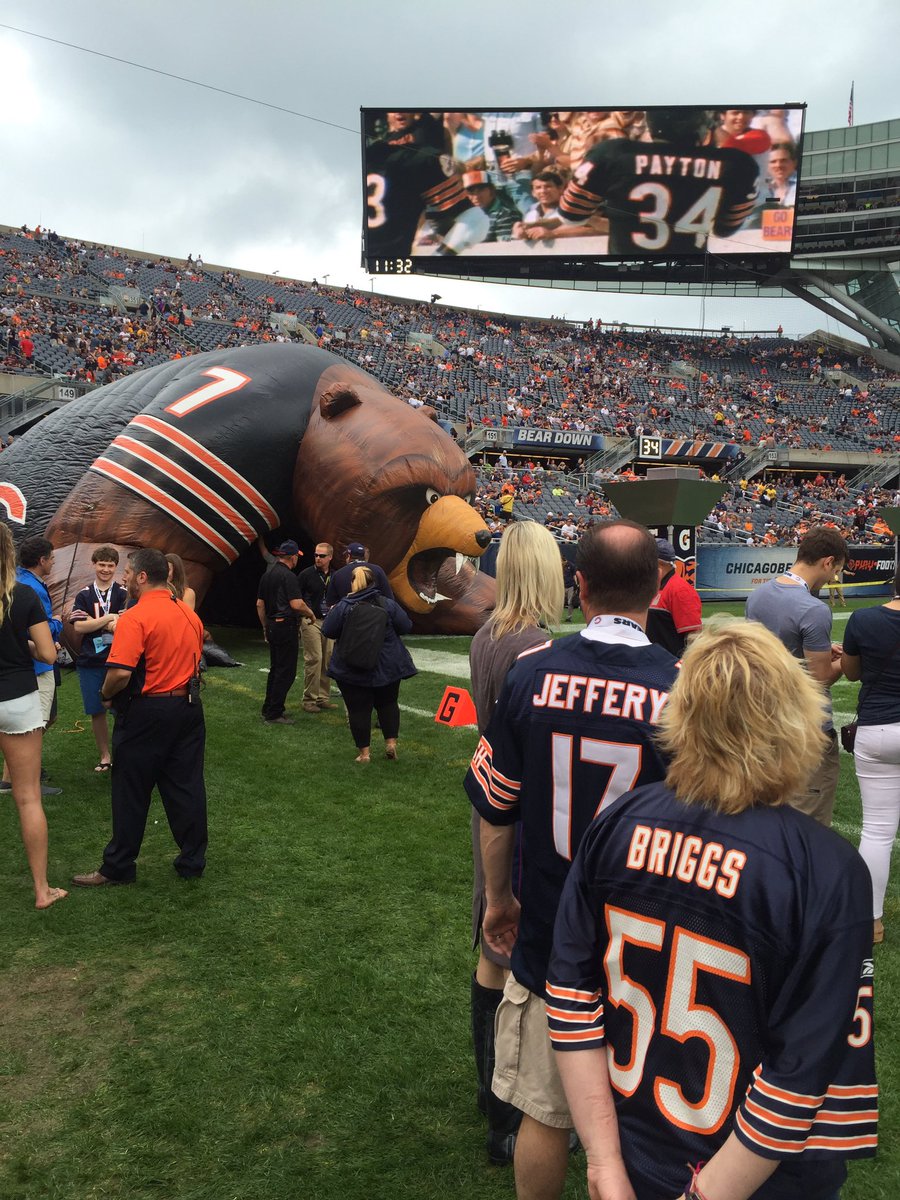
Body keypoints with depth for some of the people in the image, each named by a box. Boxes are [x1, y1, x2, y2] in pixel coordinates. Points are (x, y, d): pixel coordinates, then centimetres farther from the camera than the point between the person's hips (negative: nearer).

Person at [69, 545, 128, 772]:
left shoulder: (123, 594, 2)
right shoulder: (84, 595, 7)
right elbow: (78, 627, -6)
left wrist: (93, 622, -11)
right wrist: (110, 619, -12)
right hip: (90, 662, 2)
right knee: (97, 712, 9)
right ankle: (104, 757, 23)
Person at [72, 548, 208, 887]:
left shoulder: (135, 617, -17)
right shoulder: (190, 614, 7)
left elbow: (120, 671, -24)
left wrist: (106, 694, -6)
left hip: (145, 713, -6)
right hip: (188, 708, 7)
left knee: (131, 793, 6)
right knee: (186, 787, 12)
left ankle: (118, 867, 19)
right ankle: (192, 861, 20)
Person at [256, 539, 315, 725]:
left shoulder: (266, 575, 12)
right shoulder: (288, 576, -15)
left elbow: (259, 604, 16)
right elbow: (296, 604, -22)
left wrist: (265, 628, 23)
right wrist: (310, 613, -3)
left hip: (272, 625, 9)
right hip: (286, 626, -9)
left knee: (276, 668, 17)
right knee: (286, 671, -2)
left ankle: (268, 709, 22)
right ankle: (274, 714, -1)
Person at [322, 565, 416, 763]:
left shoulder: (343, 607, -11)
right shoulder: (388, 605, -6)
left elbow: (328, 631, -5)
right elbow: (406, 626, -1)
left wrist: (330, 613, 14)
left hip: (352, 671, -2)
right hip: (388, 668, 2)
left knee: (358, 709, 5)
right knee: (388, 703, 19)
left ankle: (363, 752, 9)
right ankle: (391, 742, 12)